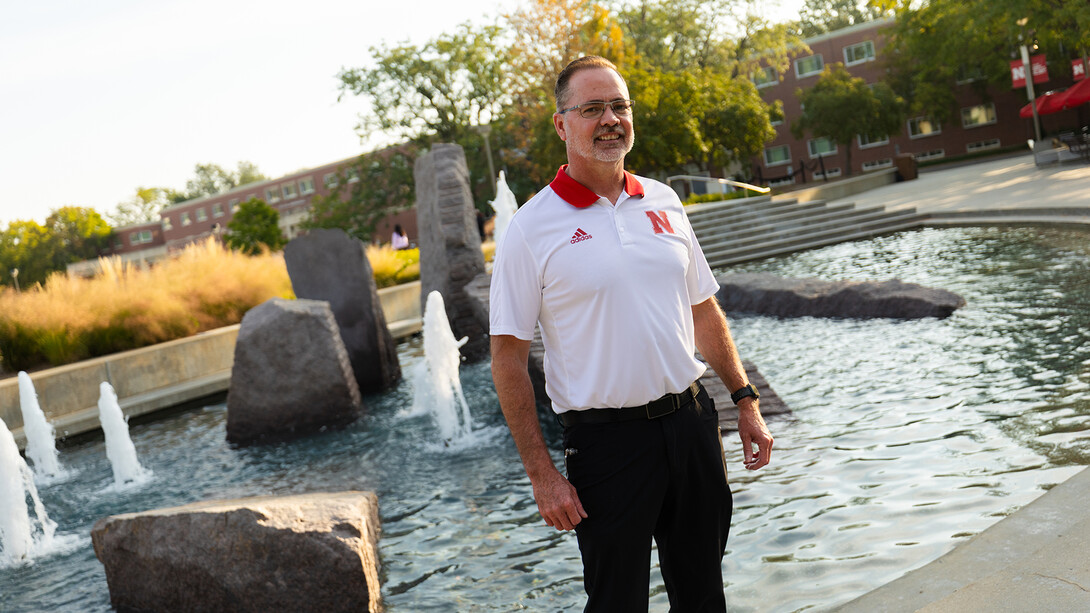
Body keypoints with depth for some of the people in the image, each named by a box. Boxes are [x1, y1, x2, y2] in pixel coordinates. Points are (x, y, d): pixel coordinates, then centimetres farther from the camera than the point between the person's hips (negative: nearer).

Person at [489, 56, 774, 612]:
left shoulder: (663, 202, 8)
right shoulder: (532, 228, -8)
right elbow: (508, 358, -8)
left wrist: (745, 400, 12)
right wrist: (541, 473, -11)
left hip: (691, 421, 5)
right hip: (606, 438, -4)